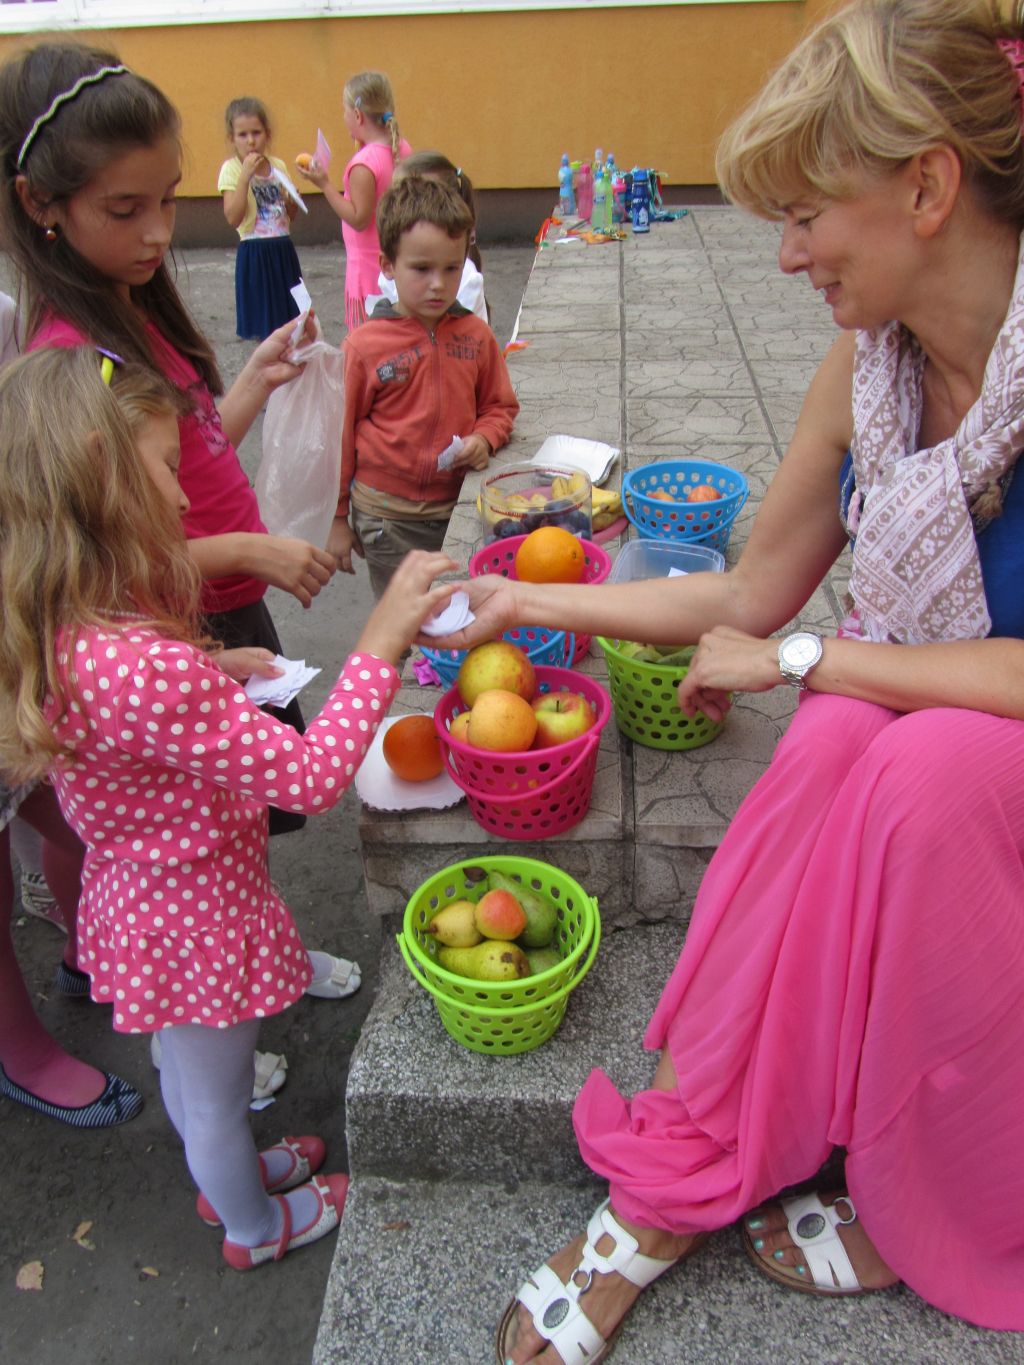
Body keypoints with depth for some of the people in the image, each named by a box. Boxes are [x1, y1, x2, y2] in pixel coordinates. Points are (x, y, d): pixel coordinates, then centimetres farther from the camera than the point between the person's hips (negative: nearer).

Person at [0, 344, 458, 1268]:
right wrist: (383, 638, -29)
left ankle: (228, 1172, 61)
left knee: (186, 1068, 33)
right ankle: (257, 1226, 51)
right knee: (216, 1093, 22)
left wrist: (213, 673, -3)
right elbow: (311, 777, -33)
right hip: (197, 916, -8)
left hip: (137, 901, 8)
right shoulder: (147, 671, -40)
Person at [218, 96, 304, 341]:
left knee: (290, 317, 10)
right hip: (254, 253, -5)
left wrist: (292, 201, -6)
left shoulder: (278, 165, 7)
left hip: (284, 250, 5)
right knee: (264, 329, 1)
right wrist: (246, 175, -22)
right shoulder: (232, 169, -7)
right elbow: (233, 218, -19)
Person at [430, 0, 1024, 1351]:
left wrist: (801, 656, -19)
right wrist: (534, 602, 3)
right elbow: (748, 595, 2)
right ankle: (678, 1180, -15)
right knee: (830, 748, -28)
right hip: (894, 724, 4)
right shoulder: (866, 364, -4)